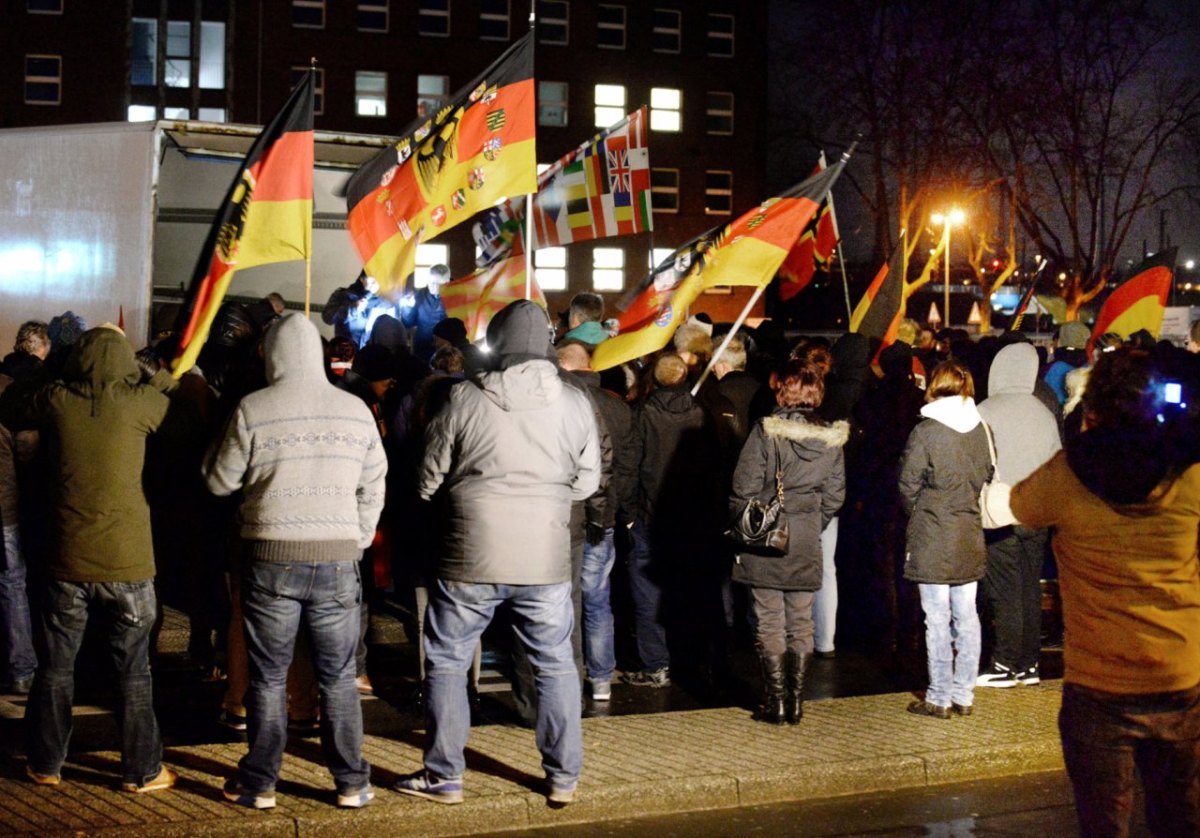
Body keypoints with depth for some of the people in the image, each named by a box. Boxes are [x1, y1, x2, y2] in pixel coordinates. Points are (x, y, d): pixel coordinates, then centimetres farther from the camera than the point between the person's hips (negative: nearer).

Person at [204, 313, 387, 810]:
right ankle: (351, 783, 15)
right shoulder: (355, 410, 2)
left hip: (272, 559, -2)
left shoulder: (252, 410, -7)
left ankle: (259, 783, 15)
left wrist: (216, 451, 20)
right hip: (338, 560, 2)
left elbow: (220, 482, 2)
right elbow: (373, 488, 6)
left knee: (268, 676, 9)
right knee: (339, 677, 11)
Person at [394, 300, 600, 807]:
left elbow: (429, 480, 0)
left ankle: (443, 777, 18)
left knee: (446, 664, 12)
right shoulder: (575, 404, -2)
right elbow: (587, 483, 5)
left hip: (470, 556, -2)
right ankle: (564, 778, 20)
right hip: (546, 559, 2)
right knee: (556, 666, 14)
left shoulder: (464, 399, -7)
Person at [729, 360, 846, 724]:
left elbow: (745, 489, -11)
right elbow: (834, 496, 5)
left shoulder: (766, 432, -13)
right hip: (807, 546, 4)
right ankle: (796, 701, 15)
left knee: (769, 623, 4)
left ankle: (776, 702, 6)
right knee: (801, 624, 12)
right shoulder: (831, 440, 0)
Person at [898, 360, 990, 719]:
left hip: (932, 537, -5)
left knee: (938, 619, 1)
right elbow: (986, 475, 9)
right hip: (970, 535, 5)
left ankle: (939, 698, 7)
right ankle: (964, 695, 17)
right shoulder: (980, 429, 1)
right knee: (966, 616, 11)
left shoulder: (925, 432, -13)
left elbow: (908, 484, -7)